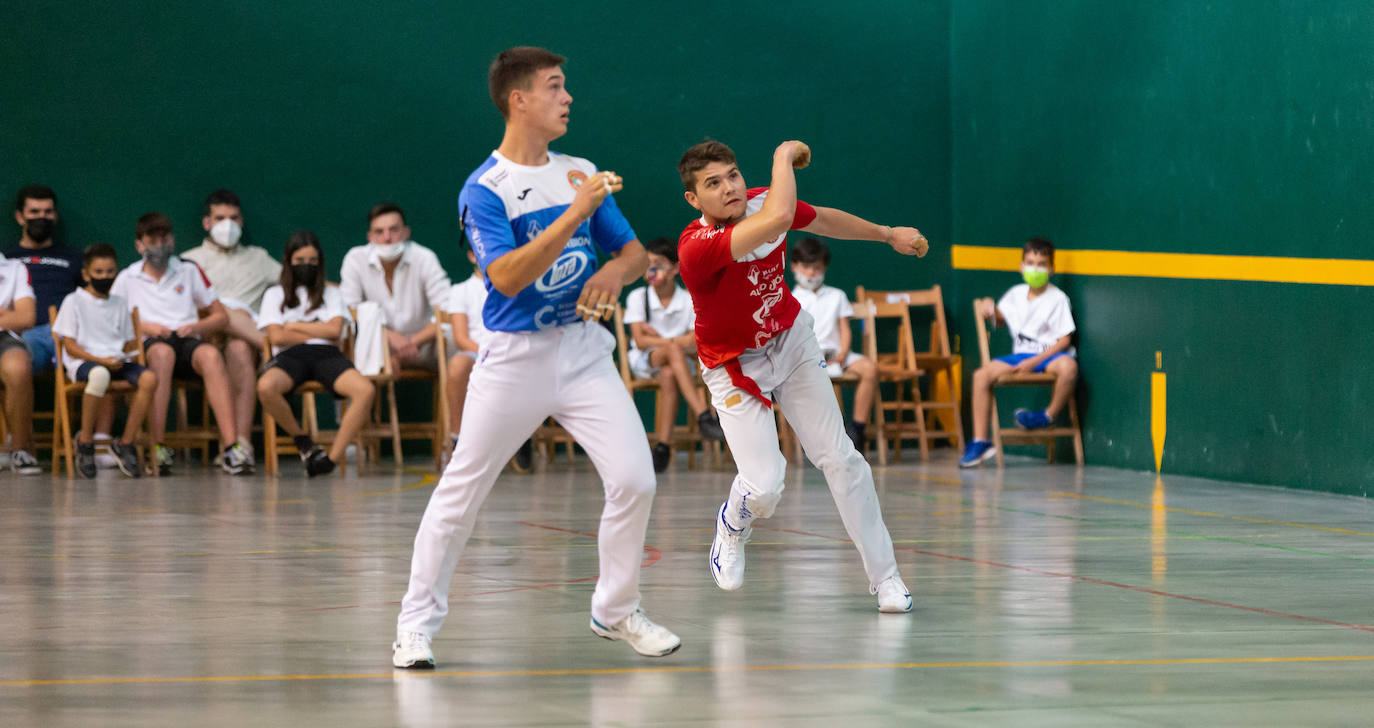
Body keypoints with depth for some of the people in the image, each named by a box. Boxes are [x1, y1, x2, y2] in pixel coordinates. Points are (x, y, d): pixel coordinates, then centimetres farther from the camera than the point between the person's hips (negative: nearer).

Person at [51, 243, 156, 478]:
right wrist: (101, 360, -15)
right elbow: (70, 346, -2)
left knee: (149, 378, -27)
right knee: (100, 375, -43)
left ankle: (126, 443, -18)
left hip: (117, 361, 5)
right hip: (83, 362, -5)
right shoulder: (74, 302, 5)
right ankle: (85, 441, -25)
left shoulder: (119, 305, 21)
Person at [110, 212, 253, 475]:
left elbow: (221, 316, 18)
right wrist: (144, 327, -6)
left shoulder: (189, 271, 20)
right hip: (149, 345, -2)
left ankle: (232, 447, -46)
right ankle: (158, 449, -43)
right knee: (162, 352, -39)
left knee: (210, 355, -35)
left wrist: (196, 327, -2)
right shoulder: (127, 279, 16)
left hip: (188, 341, 2)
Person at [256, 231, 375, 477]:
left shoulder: (331, 294, 23)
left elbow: (335, 330, 5)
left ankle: (333, 457, -31)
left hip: (326, 355, 1)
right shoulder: (275, 295, 19)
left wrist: (295, 327, 5)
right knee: (265, 387, -39)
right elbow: (277, 337, 4)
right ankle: (303, 442, -14)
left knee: (365, 390, -32)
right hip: (290, 355, -1)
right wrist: (320, 332, 5)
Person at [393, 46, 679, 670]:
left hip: (584, 349, 4)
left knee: (634, 480, -7)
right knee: (461, 492, 0)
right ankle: (417, 623, 12)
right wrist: (576, 214, -27)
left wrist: (614, 272, -9)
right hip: (514, 358, -4)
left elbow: (634, 252, 14)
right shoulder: (484, 189, -9)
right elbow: (507, 275, -22)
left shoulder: (581, 174, 9)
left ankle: (615, 611, 12)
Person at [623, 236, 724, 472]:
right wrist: (673, 342, -17)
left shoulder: (689, 301, -1)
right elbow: (640, 341, -8)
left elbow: (695, 344, -9)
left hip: (678, 363, 0)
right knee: (674, 350, -35)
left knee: (668, 375, -38)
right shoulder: (638, 297, 0)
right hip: (643, 362, 0)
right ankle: (704, 416, -49)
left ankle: (664, 446, -38)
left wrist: (656, 336, -12)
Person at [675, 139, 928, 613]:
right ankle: (733, 526, 24)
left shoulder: (763, 202, -14)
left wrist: (888, 234, 23)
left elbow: (822, 220, 10)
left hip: (792, 342, 5)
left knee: (840, 459, -1)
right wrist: (784, 156, -32)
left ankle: (884, 576, 11)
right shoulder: (696, 248, -35)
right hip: (736, 370, -5)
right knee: (765, 488, -14)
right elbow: (778, 218, -49)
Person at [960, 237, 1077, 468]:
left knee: (1068, 366, -41)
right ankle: (980, 442, -15)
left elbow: (1064, 340, -11)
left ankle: (1049, 415, -16)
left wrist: (1035, 362, -19)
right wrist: (989, 308, 5)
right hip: (1021, 354, 5)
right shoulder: (1016, 294, 11)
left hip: (1050, 355, -5)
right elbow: (1000, 317, 30)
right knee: (982, 375, -17)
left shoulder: (1057, 299, -6)